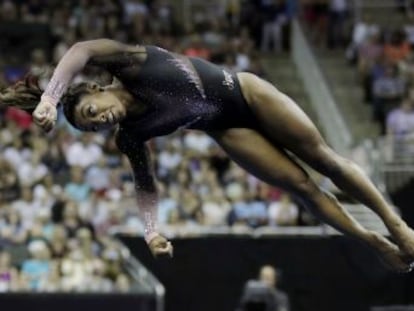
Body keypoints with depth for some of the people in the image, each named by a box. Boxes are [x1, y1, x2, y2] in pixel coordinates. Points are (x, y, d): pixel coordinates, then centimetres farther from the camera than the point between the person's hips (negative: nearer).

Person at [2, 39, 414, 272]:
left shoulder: (131, 67, -26)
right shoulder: (130, 137, -14)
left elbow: (82, 50, -43)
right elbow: (146, 185, -6)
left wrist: (49, 98, -52)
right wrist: (151, 230, -21)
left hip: (245, 94, -3)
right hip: (228, 130, 3)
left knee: (322, 157, 4)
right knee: (300, 185, -3)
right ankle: (377, 245, 12)